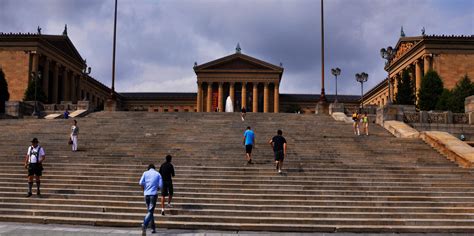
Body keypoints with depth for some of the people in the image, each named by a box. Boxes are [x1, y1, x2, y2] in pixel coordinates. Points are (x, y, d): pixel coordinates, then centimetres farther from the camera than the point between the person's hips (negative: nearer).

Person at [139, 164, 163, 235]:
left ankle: (153, 228, 19)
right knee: (150, 211, -7)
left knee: (149, 211, 16)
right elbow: (160, 185, -1)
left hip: (146, 194, 2)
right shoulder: (158, 174, 6)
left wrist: (144, 190, 13)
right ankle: (144, 225, -31)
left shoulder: (145, 173, 8)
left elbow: (141, 183, -3)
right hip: (154, 194, -2)